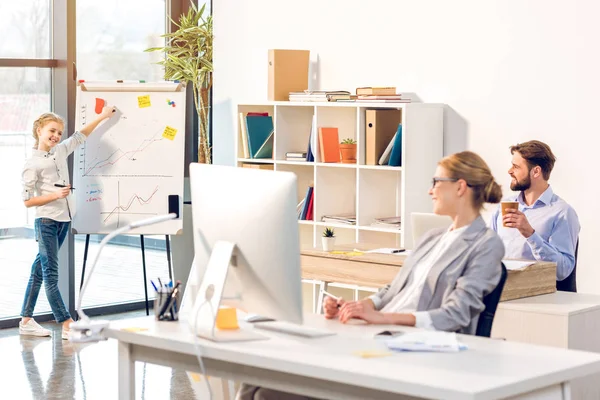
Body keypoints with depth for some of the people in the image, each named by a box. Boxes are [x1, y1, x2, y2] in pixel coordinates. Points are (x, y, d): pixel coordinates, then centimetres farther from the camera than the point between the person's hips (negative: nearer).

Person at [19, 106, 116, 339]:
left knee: (40, 269, 11)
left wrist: (101, 117, 24)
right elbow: (27, 201, -9)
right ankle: (67, 326, -8)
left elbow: (80, 136, 25)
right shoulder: (32, 165, -9)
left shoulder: (60, 152, 9)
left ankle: (26, 320, 17)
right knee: (51, 274, -5)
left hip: (63, 221, 7)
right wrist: (56, 195, -18)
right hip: (46, 222, -7)